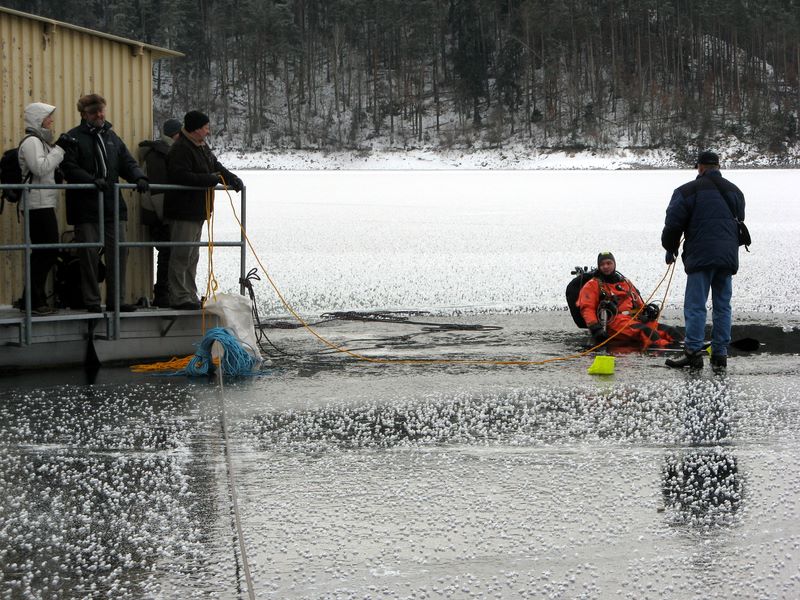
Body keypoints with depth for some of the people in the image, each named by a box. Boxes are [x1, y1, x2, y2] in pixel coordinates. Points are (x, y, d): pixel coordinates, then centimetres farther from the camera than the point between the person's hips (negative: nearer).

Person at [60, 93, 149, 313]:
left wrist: (139, 177, -6)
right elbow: (69, 168, -10)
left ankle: (116, 300, 9)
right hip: (86, 206, -5)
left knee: (119, 252, 2)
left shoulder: (111, 137, 17)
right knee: (89, 254, -1)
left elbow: (128, 162, 14)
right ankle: (92, 301, 6)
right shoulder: (74, 137, -1)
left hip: (113, 204, 5)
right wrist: (92, 180, -23)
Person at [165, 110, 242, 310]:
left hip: (197, 211, 11)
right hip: (183, 211, -11)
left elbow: (216, 167, 23)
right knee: (181, 255, -8)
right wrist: (210, 179, -25)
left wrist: (232, 179, 6)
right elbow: (180, 176, -27)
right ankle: (179, 298, -6)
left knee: (192, 256, 15)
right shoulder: (181, 149, -17)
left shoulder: (202, 147, 15)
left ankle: (190, 297, 22)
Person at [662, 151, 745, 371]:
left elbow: (673, 223, -3)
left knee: (695, 306, -4)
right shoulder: (735, 192, 17)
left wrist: (670, 249, 12)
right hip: (729, 257, 5)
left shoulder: (687, 191, -2)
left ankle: (693, 352, -10)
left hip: (701, 256, -5)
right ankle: (720, 355, 7)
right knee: (722, 306, 8)